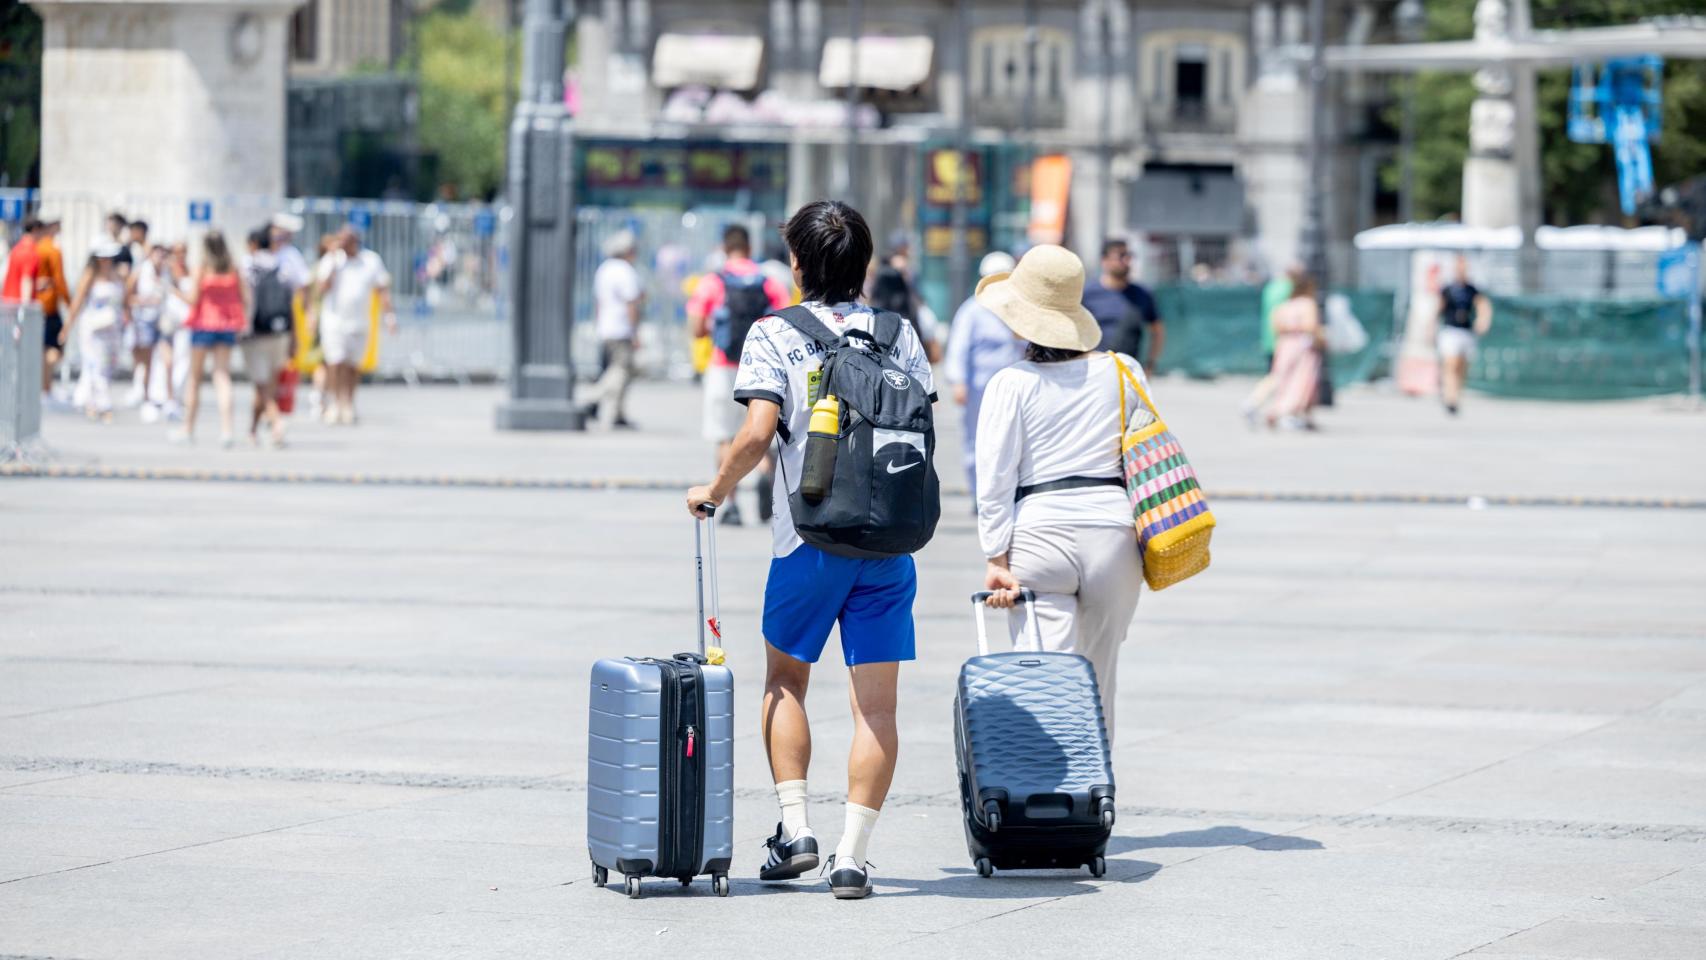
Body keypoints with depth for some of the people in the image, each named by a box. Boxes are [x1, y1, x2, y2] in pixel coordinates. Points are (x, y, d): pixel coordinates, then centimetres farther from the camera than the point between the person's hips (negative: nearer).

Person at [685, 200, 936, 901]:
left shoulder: (775, 335, -4)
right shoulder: (899, 334, 6)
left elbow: (757, 433, -13)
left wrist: (716, 489, 3)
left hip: (809, 535, -2)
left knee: (785, 679, 19)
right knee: (875, 704, 2)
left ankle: (795, 829, 10)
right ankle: (852, 856, -2)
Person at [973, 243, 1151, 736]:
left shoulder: (1012, 384, -4)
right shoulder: (1124, 372, 5)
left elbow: (995, 479, -7)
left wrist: (996, 559, -4)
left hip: (1039, 533, -3)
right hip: (1112, 530, 3)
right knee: (1099, 685, 16)